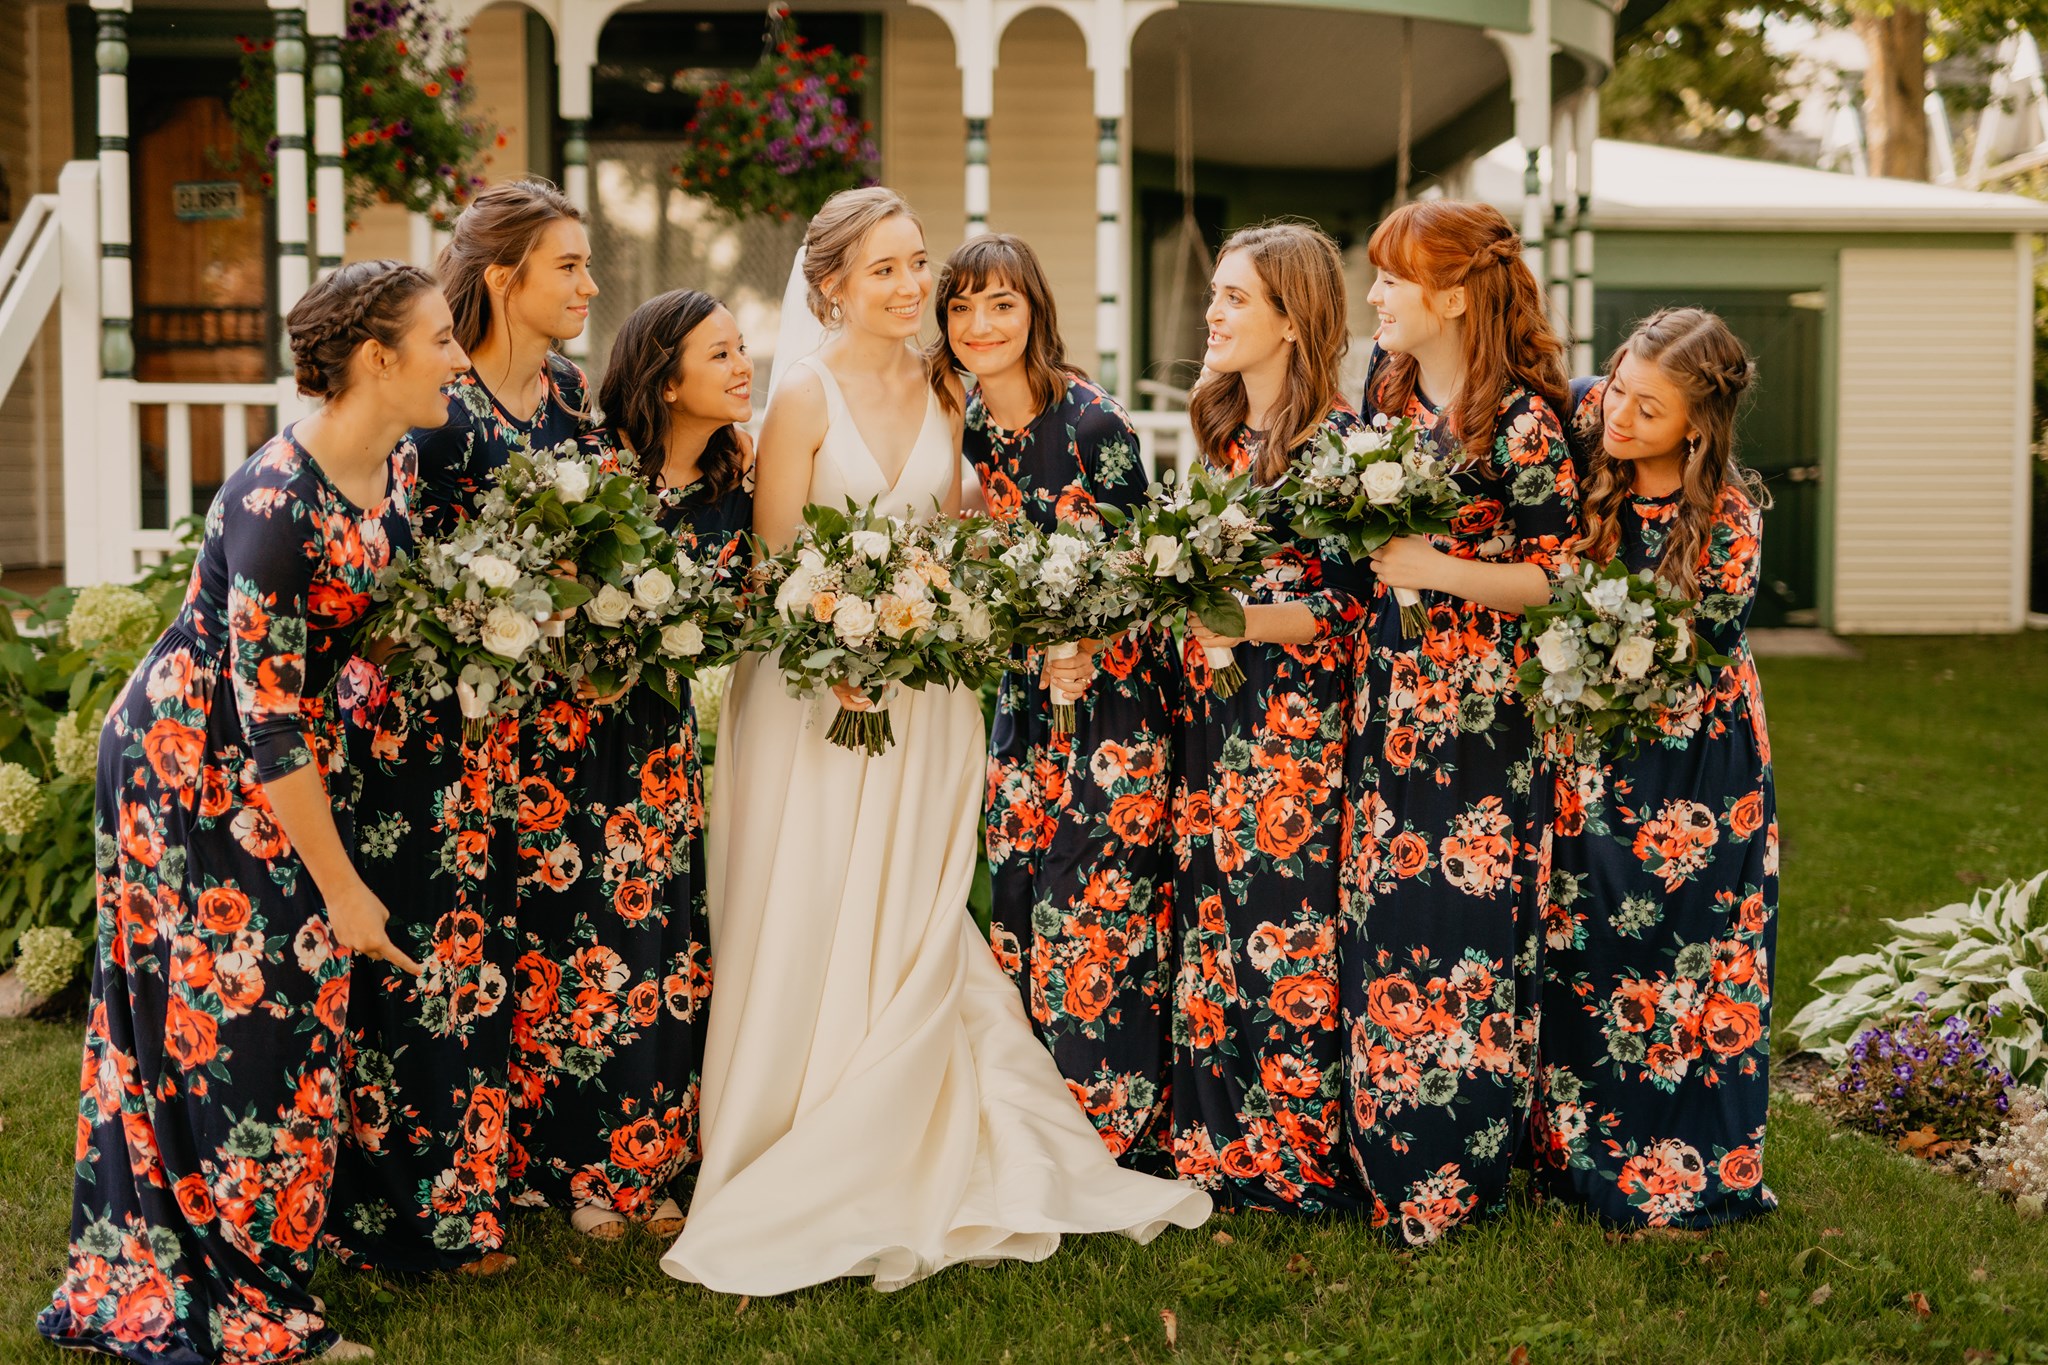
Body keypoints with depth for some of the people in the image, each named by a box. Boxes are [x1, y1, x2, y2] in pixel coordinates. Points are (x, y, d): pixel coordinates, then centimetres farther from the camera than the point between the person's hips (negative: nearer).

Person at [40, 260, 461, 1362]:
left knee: (294, 1011, 11)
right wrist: (341, 889, -20)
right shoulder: (274, 503, -28)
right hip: (193, 765, -8)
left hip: (298, 758, 8)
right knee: (226, 1024, 1)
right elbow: (266, 717, -26)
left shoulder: (395, 464, -3)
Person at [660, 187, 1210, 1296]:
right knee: (808, 940, 0)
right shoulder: (805, 393, -6)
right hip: (818, 686, -4)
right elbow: (774, 561, -8)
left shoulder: (940, 395, 9)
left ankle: (907, 1180, 18)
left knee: (909, 934, 7)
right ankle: (785, 1194, 12)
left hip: (927, 693, 4)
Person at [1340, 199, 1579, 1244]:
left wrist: (1433, 570, -17)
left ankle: (1457, 1177, 11)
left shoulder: (1522, 419, -13)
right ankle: (1391, 1163, 21)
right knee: (1382, 916, 9)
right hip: (1387, 679, 7)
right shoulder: (1386, 383, 9)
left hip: (1483, 698, -7)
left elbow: (1561, 576, -11)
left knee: (1465, 916, -3)